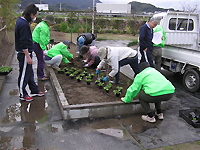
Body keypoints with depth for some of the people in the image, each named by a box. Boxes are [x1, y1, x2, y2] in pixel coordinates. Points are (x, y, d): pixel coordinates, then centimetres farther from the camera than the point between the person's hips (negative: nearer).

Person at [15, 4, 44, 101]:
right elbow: (23, 43, -24)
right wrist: (28, 56, -21)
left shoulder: (20, 20, 11)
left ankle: (34, 91, 31)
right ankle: (22, 95, 16)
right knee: (24, 74, 2)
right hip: (24, 53, -10)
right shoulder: (24, 24, -21)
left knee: (30, 73, 18)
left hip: (26, 52, 10)